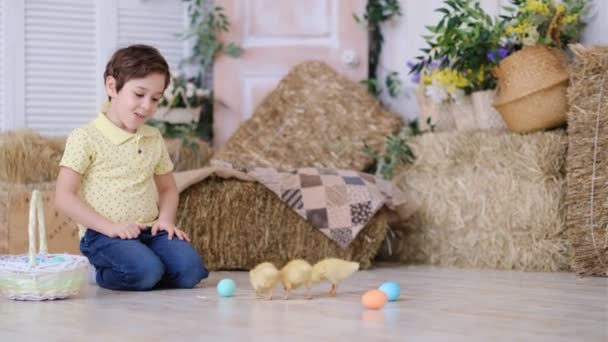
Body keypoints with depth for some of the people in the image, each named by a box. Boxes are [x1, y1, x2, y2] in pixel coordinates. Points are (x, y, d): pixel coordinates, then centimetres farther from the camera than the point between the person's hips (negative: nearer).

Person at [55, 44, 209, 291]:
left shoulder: (154, 139, 14)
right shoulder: (85, 138, -5)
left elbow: (167, 189, 24)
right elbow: (64, 197, -9)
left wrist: (165, 219, 1)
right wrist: (109, 226, -17)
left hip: (148, 230, 5)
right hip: (103, 234, -5)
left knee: (189, 269, -21)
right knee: (146, 270, -31)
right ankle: (103, 274, 0)